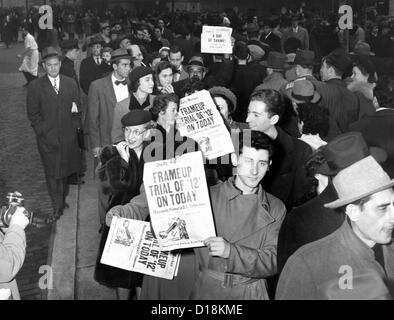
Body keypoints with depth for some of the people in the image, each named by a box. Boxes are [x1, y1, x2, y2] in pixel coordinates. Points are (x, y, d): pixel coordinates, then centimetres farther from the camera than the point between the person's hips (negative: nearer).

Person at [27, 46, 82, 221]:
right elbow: (32, 114, -2)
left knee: (65, 170, 12)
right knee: (52, 173, 2)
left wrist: (74, 109, -10)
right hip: (47, 138, -2)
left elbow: (78, 107, 12)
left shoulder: (71, 83, 7)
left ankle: (62, 199, 31)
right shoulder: (35, 86, -1)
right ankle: (57, 207, 11)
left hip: (68, 136, 2)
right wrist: (44, 131, -9)